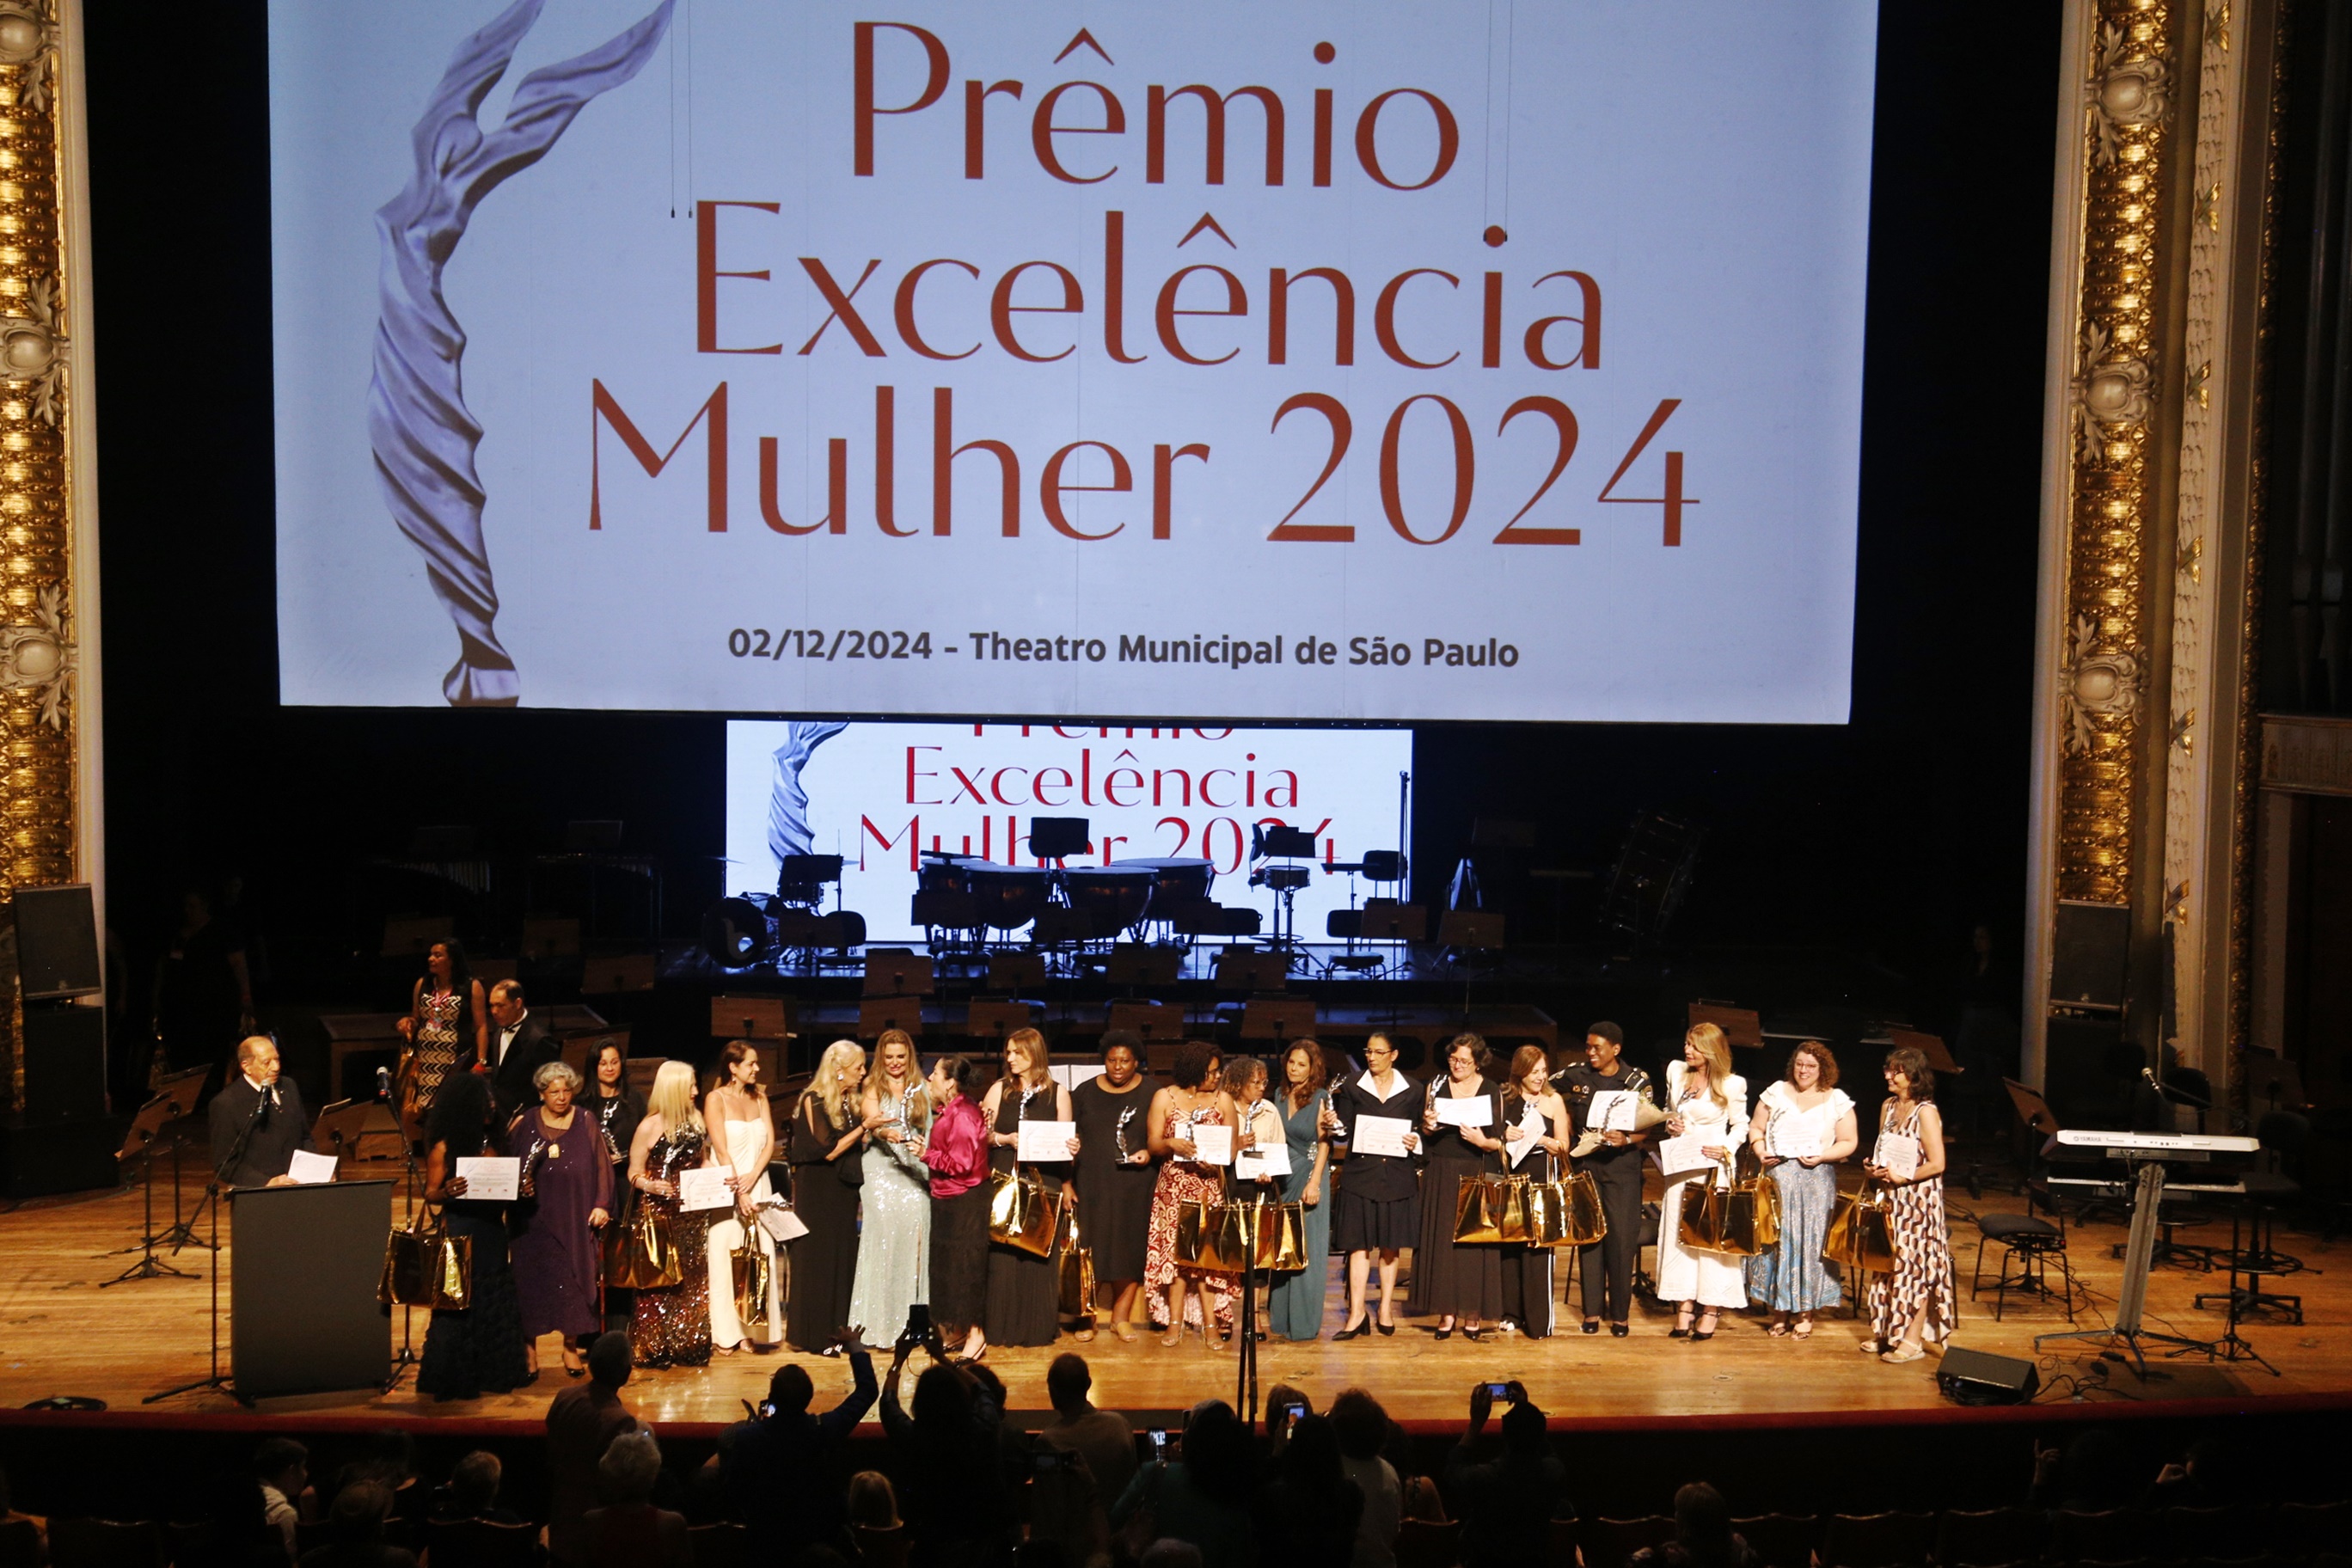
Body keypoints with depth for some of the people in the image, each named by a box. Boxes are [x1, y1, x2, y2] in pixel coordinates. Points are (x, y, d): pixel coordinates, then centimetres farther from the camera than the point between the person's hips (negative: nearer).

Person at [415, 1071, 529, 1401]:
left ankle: (491, 1372, 19)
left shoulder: (492, 1141, 9)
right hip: (460, 1232, -6)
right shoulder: (445, 1147, -6)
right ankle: (450, 1380, 6)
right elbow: (429, 1192, -5)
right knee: (460, 1305, -4)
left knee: (495, 1302, 9)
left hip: (492, 1231, 6)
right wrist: (446, 1192, -25)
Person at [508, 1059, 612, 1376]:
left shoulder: (586, 1124, 3)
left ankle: (571, 1347, 14)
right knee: (531, 1279, 1)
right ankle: (529, 1350, 11)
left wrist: (602, 1205, -6)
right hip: (534, 1218, 0)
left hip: (575, 1218, 0)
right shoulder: (525, 1125, 3)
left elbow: (602, 1168, 2)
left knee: (574, 1279, 2)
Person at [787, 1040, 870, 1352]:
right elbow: (828, 1150, -16)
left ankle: (839, 1331, 14)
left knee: (844, 1258, 7)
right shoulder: (815, 1101, -12)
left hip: (844, 1189, 7)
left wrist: (875, 1131, -1)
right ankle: (815, 1335, 5)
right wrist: (865, 1127, -20)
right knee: (818, 1259, -2)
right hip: (818, 1190, -7)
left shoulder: (851, 1102, 9)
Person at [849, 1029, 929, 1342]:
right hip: (882, 1170, -2)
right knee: (884, 1236, -10)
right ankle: (880, 1320, -6)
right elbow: (873, 1124, -11)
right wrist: (886, 1133, -32)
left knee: (915, 1236, -6)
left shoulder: (921, 1089, 14)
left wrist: (926, 1150, -3)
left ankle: (912, 1319, -1)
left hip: (915, 1170, 2)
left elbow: (930, 1129, 15)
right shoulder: (873, 1089, 5)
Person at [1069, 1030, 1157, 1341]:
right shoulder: (1085, 1092, 7)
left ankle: (1121, 1316, 13)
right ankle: (1086, 1318, 8)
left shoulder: (1150, 1094, 3)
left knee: (1130, 1249, 1)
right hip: (1093, 1185, 0)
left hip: (1135, 1186, 0)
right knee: (1091, 1249, -2)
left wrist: (1149, 1153, -13)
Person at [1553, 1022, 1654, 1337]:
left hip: (1622, 1166, -2)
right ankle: (1592, 1310, 11)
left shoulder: (1638, 1081, -1)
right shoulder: (1576, 1075, 4)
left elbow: (1647, 1130, -1)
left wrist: (1627, 1140, -20)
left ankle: (1620, 1313, 6)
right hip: (1585, 1163, 2)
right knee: (1588, 1235, 3)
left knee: (1622, 1238, -4)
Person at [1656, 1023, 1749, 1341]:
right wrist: (1669, 1124, 1)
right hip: (1680, 1168, 5)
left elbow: (1740, 1125, 2)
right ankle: (1684, 1309, 6)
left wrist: (1726, 1150, -13)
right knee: (1679, 1234, 2)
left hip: (1713, 1169, -5)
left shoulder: (1732, 1085, -6)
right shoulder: (1676, 1071, 7)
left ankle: (1711, 1311, 1)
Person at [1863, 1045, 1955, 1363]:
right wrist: (1875, 1168, -1)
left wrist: (1903, 1177, -21)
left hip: (1918, 1200, -7)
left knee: (1915, 1266, -2)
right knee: (1890, 1263, 12)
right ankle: (1886, 1331, 21)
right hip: (1891, 1199, 7)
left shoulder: (1926, 1112, -14)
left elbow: (1937, 1164, -17)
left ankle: (1913, 1340, 3)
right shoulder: (1888, 1106, 9)